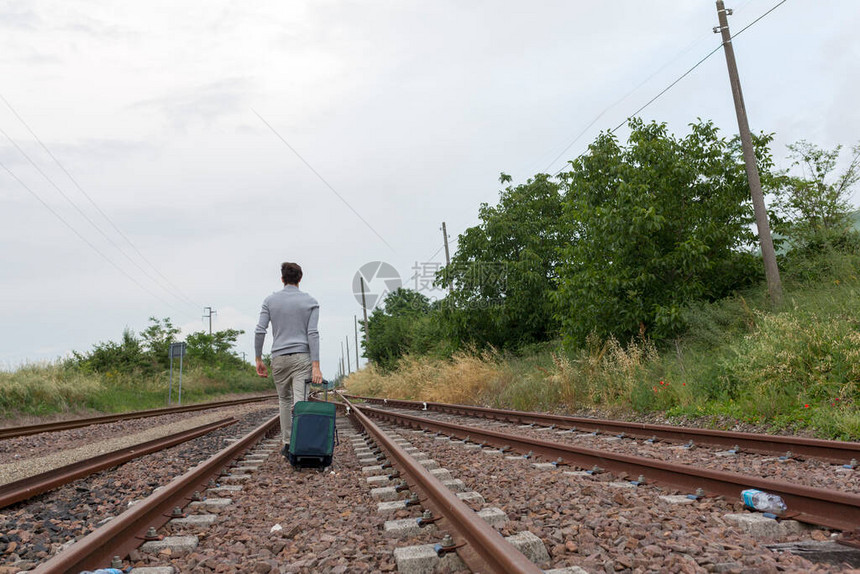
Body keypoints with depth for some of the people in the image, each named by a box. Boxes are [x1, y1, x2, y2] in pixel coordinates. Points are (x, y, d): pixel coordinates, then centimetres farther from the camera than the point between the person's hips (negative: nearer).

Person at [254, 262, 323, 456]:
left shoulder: (270, 300, 5)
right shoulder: (310, 302, 2)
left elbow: (259, 331, -2)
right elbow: (313, 334, -8)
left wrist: (258, 360, 6)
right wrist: (316, 366, -12)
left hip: (279, 358, 2)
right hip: (302, 357, -2)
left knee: (284, 400, 18)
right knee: (300, 403, -7)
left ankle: (287, 444, 17)